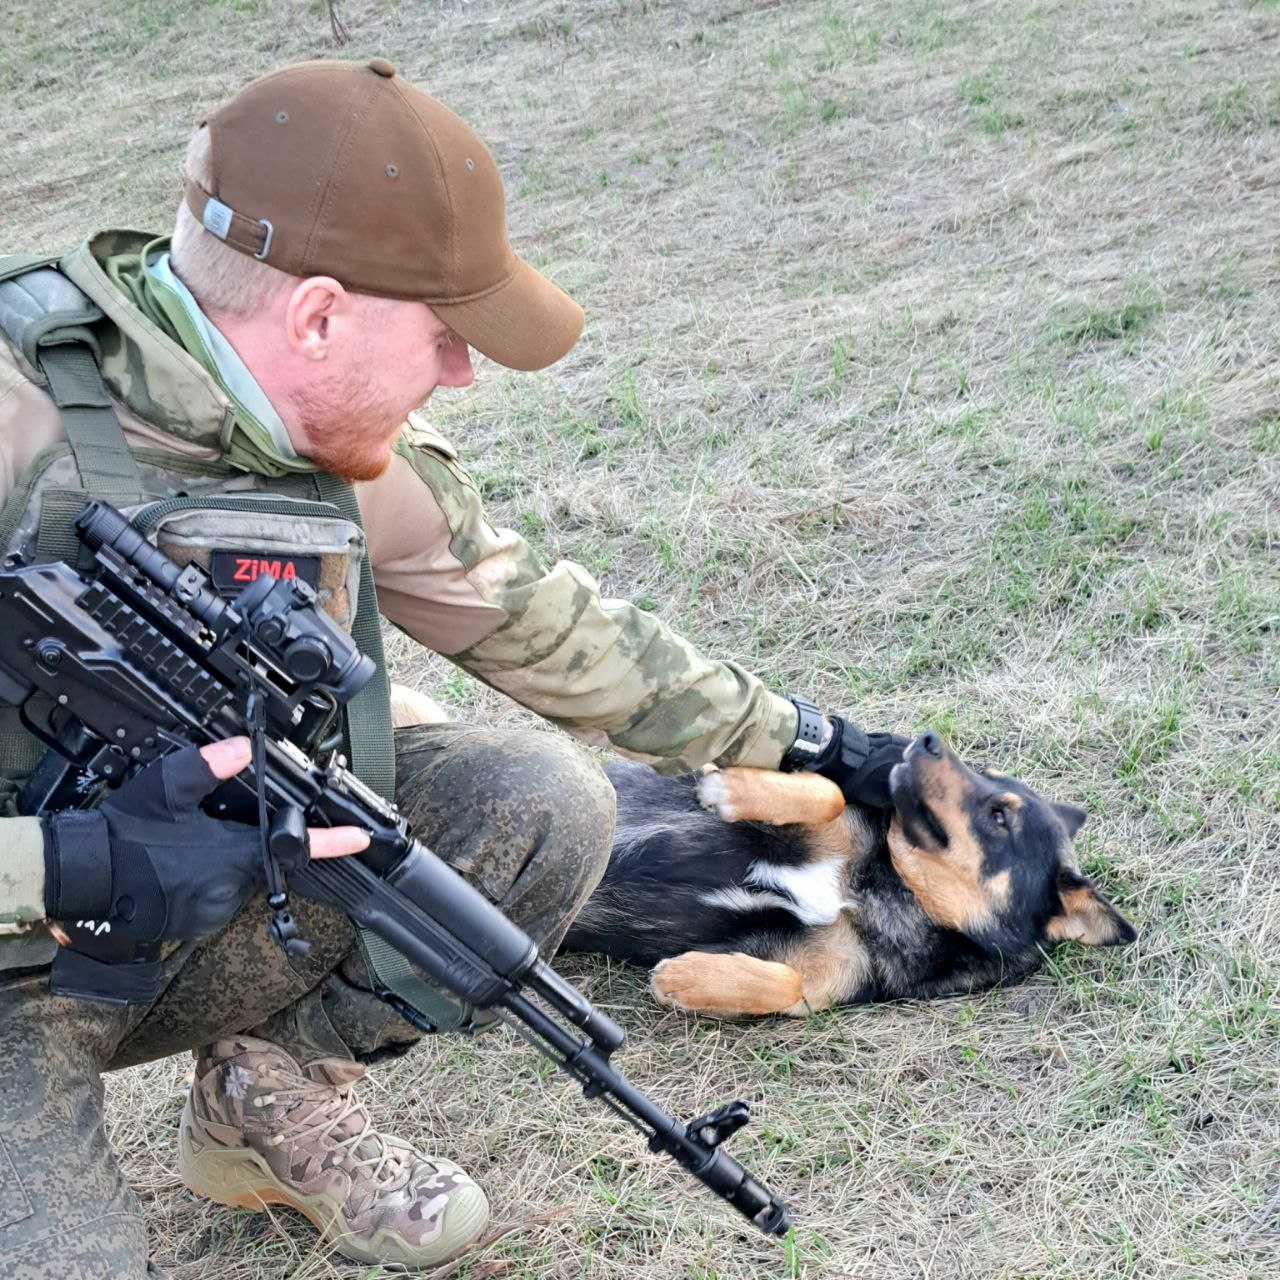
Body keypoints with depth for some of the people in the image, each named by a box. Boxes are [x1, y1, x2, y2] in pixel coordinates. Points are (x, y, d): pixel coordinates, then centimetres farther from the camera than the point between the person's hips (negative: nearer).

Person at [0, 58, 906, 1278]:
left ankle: (271, 1095, 6)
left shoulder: (358, 450, -6)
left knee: (543, 805, -11)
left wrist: (809, 743, 14)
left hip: (208, 915, 6)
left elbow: (553, 629, 8)